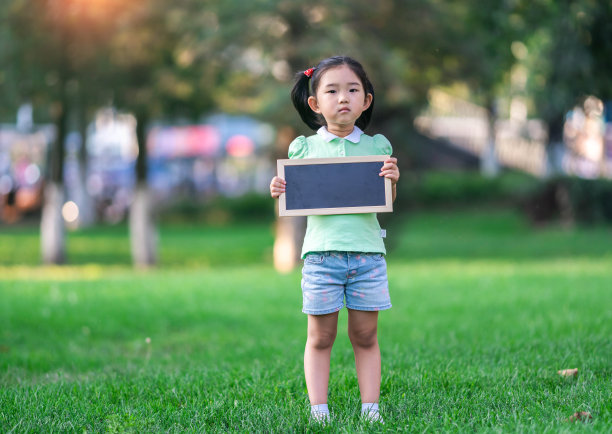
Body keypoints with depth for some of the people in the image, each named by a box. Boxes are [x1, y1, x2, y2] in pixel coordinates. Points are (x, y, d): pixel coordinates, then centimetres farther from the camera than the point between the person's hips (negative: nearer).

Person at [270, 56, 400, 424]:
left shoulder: (376, 146, 7)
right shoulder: (305, 147, 6)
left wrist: (392, 181, -12)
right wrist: (279, 193, -10)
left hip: (367, 253, 1)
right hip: (322, 252, -1)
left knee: (365, 336, 6)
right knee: (320, 338, 3)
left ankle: (370, 407, 12)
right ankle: (318, 410, 9)